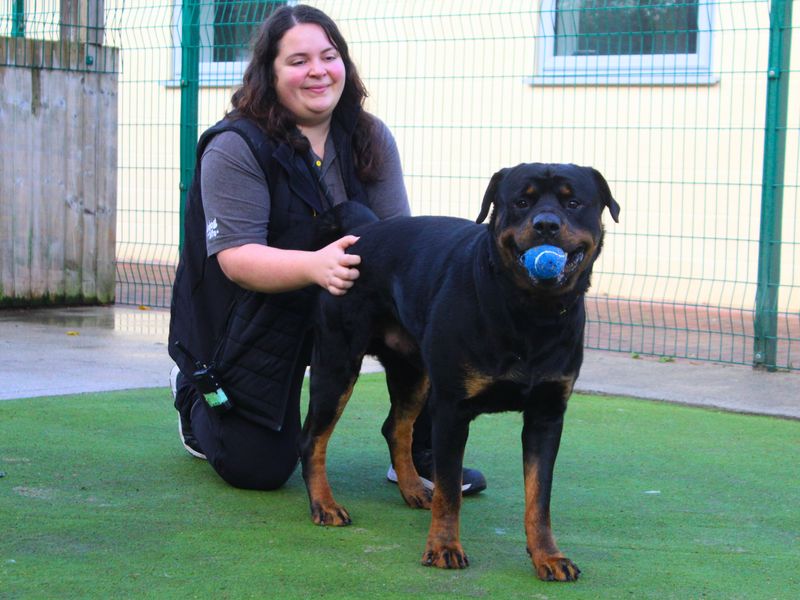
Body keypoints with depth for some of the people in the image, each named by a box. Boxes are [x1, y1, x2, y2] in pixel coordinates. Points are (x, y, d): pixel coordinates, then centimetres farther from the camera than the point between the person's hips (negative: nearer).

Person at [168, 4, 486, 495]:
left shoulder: (371, 139, -3)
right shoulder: (235, 148, -18)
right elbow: (235, 256, -25)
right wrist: (315, 265, -44)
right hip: (252, 319, -4)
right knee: (259, 470, -3)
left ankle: (419, 456, -7)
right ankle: (195, 397, 30)